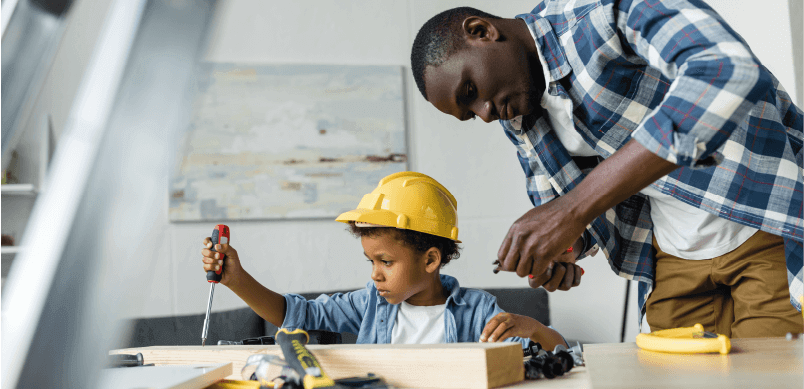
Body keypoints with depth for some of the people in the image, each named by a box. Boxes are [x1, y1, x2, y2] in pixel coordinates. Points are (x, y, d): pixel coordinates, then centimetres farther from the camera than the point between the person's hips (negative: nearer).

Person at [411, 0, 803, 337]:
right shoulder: (516, 117, 5)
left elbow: (728, 70, -37)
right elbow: (554, 201, 18)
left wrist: (576, 207, -38)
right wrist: (552, 251, -9)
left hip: (770, 232, -6)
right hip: (676, 258, 7)